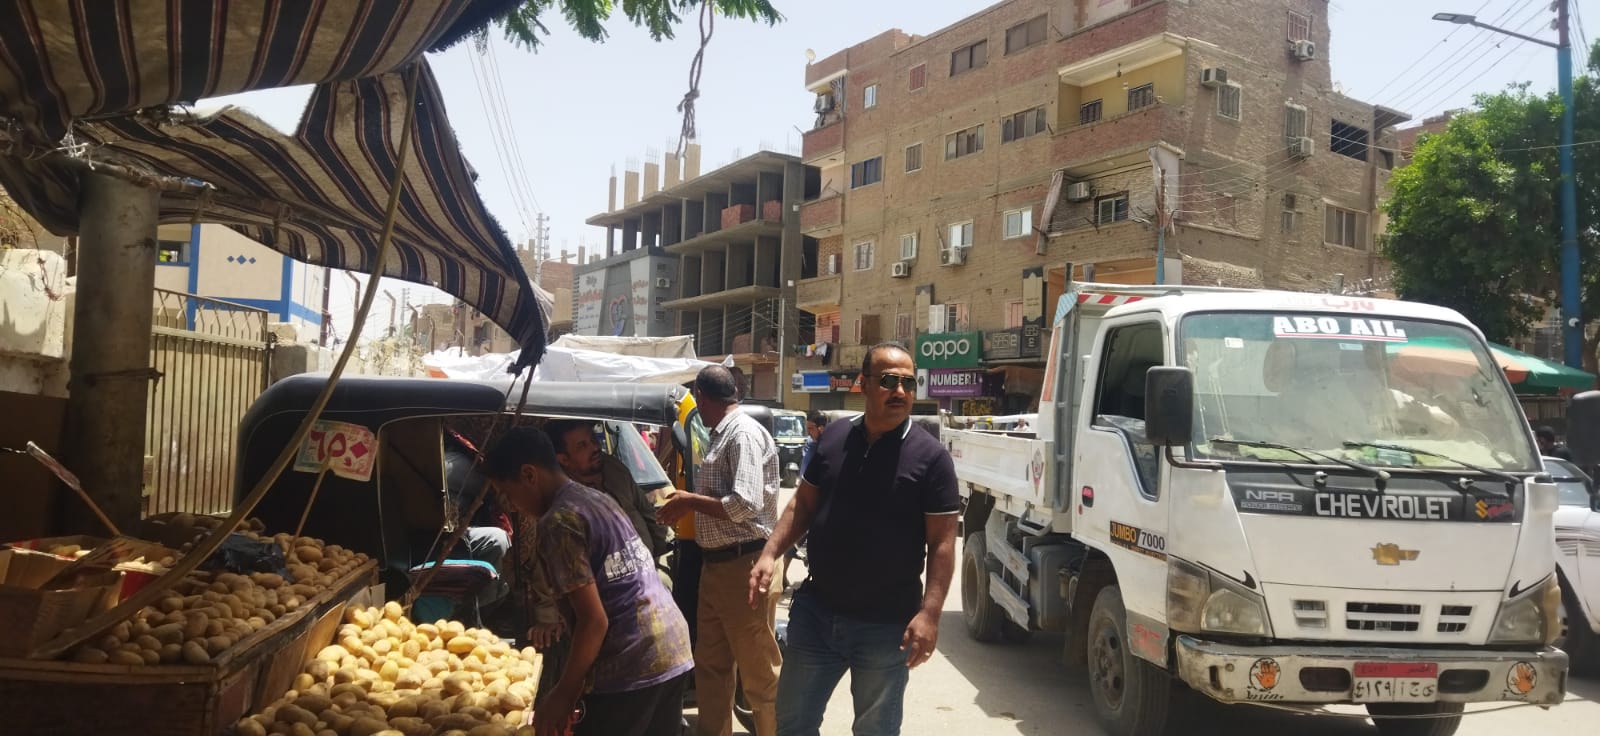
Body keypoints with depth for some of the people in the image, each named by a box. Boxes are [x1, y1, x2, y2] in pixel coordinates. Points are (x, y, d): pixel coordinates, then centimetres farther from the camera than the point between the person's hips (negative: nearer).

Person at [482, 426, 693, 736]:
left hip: (627, 668, -9)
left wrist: (562, 694, -7)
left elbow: (594, 620, -17)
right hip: (674, 650, 9)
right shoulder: (599, 498, 14)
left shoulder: (559, 520, -13)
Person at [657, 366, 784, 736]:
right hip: (717, 565, 10)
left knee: (760, 672, 2)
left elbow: (745, 505, -25)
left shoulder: (744, 434, -17)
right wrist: (688, 500, 10)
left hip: (745, 567, -10)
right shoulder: (722, 435, 13)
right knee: (710, 665, 18)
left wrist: (690, 501, -14)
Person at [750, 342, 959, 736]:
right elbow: (803, 504, 10)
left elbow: (942, 543, -12)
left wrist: (929, 614, -20)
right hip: (816, 611, 4)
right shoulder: (833, 437, 2)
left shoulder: (930, 456, -11)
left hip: (887, 625, -4)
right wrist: (770, 553, -2)